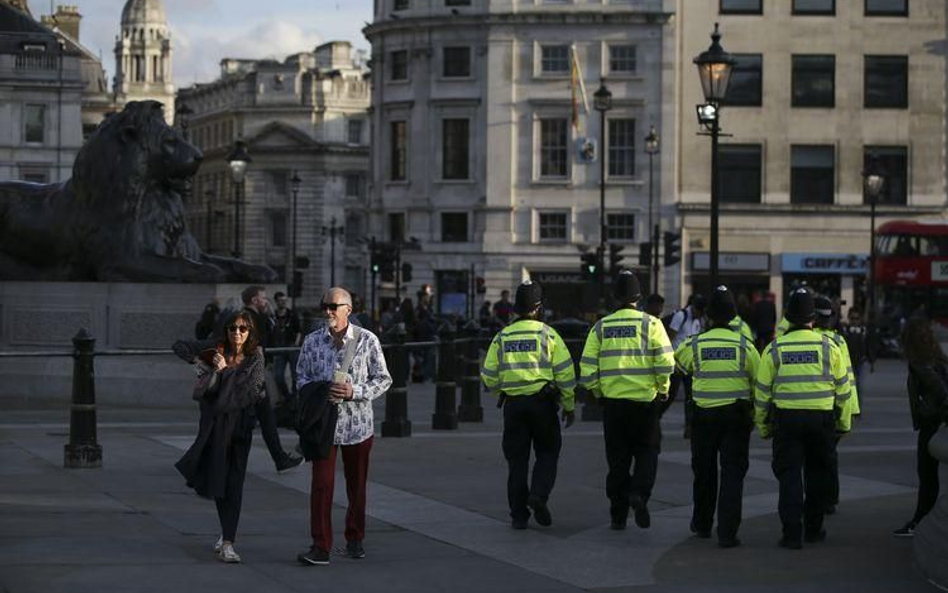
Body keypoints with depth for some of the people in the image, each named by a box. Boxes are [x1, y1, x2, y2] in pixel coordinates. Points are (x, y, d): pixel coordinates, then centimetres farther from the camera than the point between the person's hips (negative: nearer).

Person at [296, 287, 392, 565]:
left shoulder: (367, 340, -3)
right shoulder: (312, 341, 3)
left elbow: (383, 379, 0)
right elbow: (301, 377, 10)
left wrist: (354, 392, -15)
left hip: (357, 423, 0)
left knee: (357, 485, 11)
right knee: (321, 484, -8)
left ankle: (354, 539, 27)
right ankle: (321, 546, -7)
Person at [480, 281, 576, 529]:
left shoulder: (502, 337, 6)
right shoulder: (548, 334, -2)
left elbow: (489, 375, 7)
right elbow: (564, 372, -5)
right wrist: (569, 406, 4)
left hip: (513, 403, 2)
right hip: (543, 401, -2)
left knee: (517, 459, 7)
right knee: (547, 452, 12)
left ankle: (518, 515, 5)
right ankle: (539, 494, -12)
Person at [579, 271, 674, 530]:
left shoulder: (600, 327, 4)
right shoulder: (650, 324, -4)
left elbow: (587, 370, 0)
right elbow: (665, 362, -12)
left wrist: (599, 392, 16)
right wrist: (662, 388, 3)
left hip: (612, 402, 2)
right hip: (645, 400, -2)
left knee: (617, 459, 11)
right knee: (647, 452, 12)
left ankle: (618, 516, 13)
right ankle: (639, 493, -14)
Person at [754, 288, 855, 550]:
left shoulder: (774, 349, 0)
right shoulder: (828, 346, 0)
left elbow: (762, 392, 4)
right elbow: (843, 388, 5)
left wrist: (763, 426, 14)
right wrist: (844, 423, 16)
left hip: (786, 419, -1)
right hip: (822, 419, 1)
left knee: (789, 476, 2)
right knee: (818, 474, 15)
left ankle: (792, 534, -6)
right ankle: (813, 529, 24)